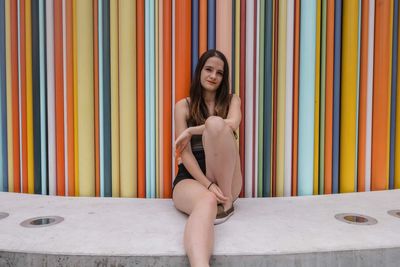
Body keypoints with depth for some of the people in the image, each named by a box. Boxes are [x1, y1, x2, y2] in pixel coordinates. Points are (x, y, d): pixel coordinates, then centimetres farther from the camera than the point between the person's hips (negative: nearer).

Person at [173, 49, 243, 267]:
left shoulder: (232, 100, 13)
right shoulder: (183, 106, 8)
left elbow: (232, 124, -13)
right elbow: (185, 152, -3)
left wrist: (191, 131, -11)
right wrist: (208, 184, -18)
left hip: (225, 180, 1)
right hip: (191, 178, -1)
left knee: (215, 122, -26)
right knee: (207, 201, -39)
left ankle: (227, 201, -17)